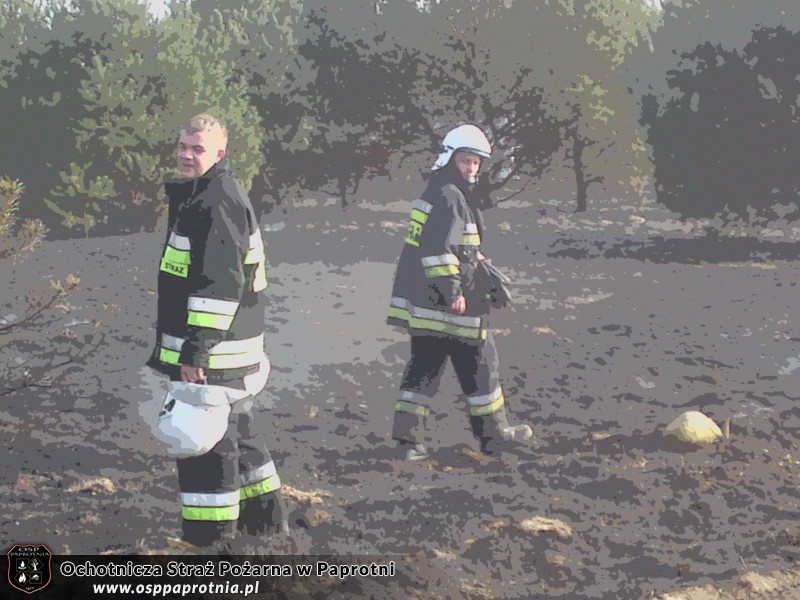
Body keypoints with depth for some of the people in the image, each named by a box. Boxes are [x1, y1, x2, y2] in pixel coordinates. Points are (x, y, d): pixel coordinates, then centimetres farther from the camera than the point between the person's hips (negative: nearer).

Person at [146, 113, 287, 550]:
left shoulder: (218, 203, -19)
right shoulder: (195, 196, 15)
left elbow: (221, 284, -25)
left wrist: (197, 349, -27)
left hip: (214, 353, -11)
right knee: (238, 431, 21)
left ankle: (210, 537, 1)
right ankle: (265, 518, 33)